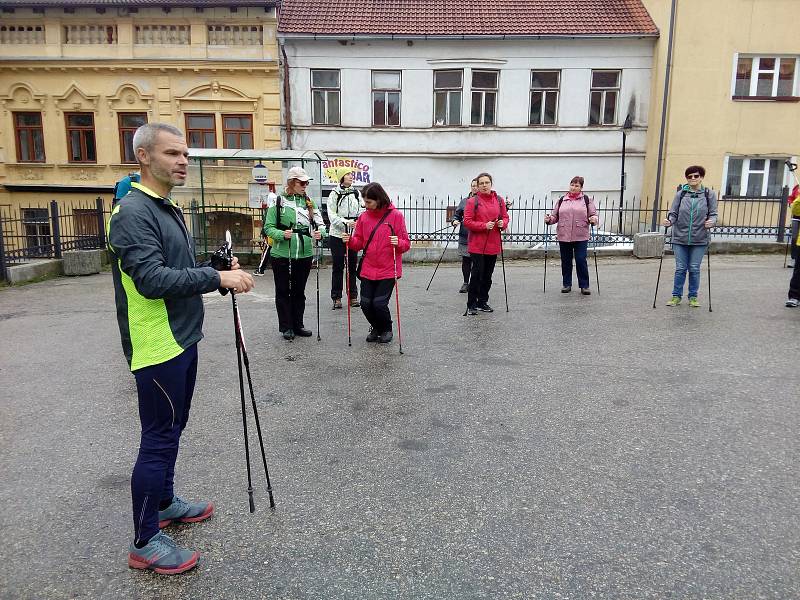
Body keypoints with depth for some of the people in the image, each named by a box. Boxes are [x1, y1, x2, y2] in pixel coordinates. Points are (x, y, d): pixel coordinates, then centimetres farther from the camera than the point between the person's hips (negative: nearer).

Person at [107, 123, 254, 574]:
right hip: (156, 347, -10)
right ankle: (145, 542, 13)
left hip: (182, 340, 10)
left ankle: (164, 502, 38)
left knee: (171, 429, 21)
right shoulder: (134, 212, -17)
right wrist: (217, 277, -26)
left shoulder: (169, 209, 14)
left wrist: (221, 273, 2)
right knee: (159, 439, -1)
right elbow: (151, 280, -27)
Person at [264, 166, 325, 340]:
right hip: (282, 255, -4)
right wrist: (282, 234, -23)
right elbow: (268, 227, -5)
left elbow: (320, 223, 4)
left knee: (299, 292, 14)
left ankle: (298, 324, 25)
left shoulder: (308, 202, 8)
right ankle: (286, 327, 17)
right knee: (283, 292, 6)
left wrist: (320, 232, -18)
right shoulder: (278, 201, -5)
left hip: (304, 254, 4)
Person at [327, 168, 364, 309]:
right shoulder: (334, 194, -5)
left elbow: (361, 211, 13)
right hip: (337, 234, -3)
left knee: (352, 265, 9)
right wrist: (346, 222, -24)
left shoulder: (356, 193, 7)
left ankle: (353, 296, 17)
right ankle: (336, 298, 9)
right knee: (338, 267, 2)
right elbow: (332, 215, -11)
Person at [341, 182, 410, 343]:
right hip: (368, 269, 4)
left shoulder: (395, 216, -6)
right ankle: (376, 328, 32)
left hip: (388, 270, -4)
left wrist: (398, 243, -24)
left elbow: (406, 244, -4)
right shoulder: (364, 217, 5)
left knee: (379, 303, -7)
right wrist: (350, 240, -10)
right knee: (366, 304, 2)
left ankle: (387, 330, 23)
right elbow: (359, 243, 10)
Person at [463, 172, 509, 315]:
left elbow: (505, 217, 15)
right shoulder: (472, 201, -5)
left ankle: (482, 302, 23)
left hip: (493, 244, 5)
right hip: (477, 245, -5)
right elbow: (467, 221, -9)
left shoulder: (499, 200, 9)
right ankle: (471, 304, 3)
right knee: (477, 274, -6)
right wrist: (484, 225, -19)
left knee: (487, 275, 11)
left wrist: (503, 223, -8)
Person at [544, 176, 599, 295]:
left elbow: (593, 214, 4)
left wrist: (593, 219, -17)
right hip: (564, 236, 3)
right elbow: (555, 216, 14)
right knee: (566, 261, 9)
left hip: (581, 237, -2)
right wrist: (549, 219, -6)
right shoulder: (562, 200, 11)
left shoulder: (587, 199, 6)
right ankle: (566, 284, 21)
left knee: (581, 260, -4)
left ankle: (584, 285, 6)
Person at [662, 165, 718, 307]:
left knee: (694, 269, 7)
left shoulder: (709, 194, 1)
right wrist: (669, 221, -18)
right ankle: (676, 296, 18)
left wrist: (711, 221, -20)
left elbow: (713, 214, 2)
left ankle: (693, 297, 21)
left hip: (699, 239, 0)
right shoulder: (680, 194, 2)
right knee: (680, 269, 6)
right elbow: (673, 213, 3)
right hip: (680, 238, 1)